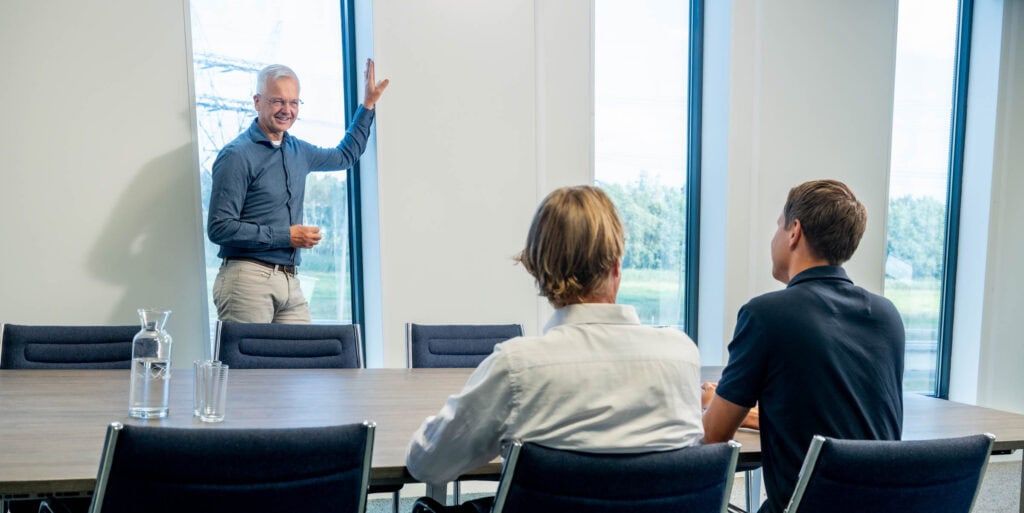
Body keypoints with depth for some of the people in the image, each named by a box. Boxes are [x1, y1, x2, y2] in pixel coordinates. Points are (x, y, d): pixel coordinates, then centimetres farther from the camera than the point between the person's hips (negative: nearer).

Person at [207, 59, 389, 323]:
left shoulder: (298, 151, 15)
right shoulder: (237, 155, -7)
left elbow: (345, 156, 34)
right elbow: (219, 228, -12)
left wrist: (368, 103, 32)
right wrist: (286, 236, -12)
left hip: (290, 281, 7)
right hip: (248, 279, -6)